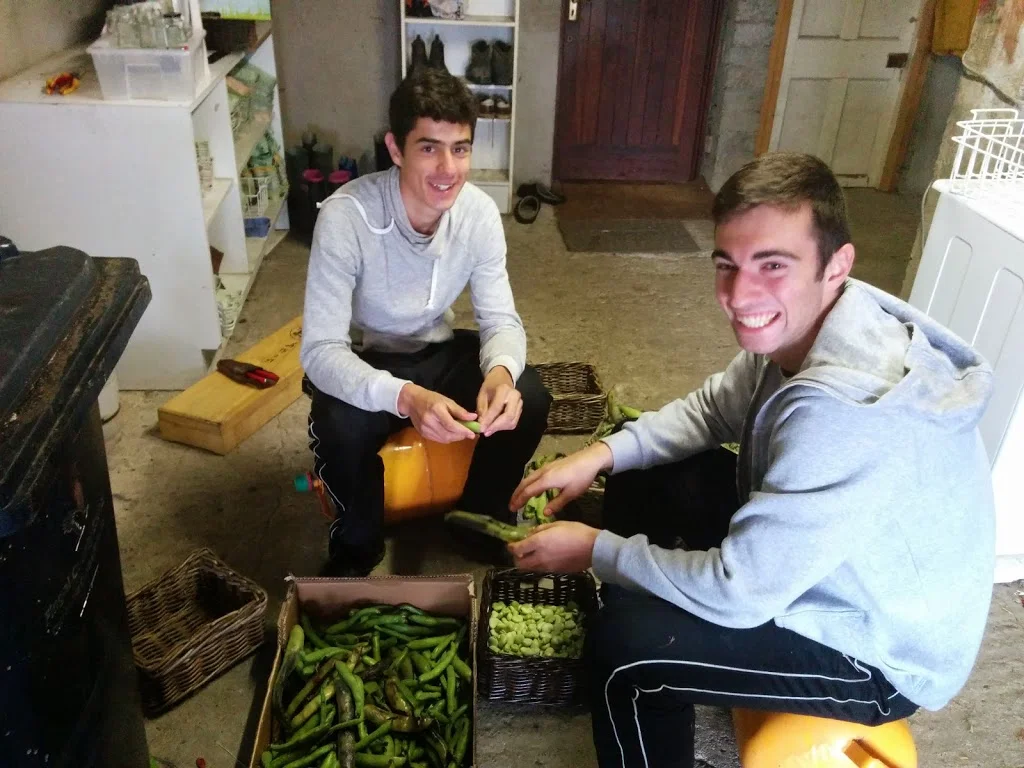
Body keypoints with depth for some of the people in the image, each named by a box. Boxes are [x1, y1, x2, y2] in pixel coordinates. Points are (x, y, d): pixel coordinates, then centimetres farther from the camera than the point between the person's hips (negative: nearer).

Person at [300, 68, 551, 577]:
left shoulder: (480, 212, -16)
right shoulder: (346, 216, -30)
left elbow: (500, 319, -11)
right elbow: (320, 350, -31)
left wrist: (501, 371, -36)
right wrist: (403, 397, -50)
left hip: (438, 351, 4)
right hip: (362, 363, -3)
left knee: (528, 399, -19)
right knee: (340, 430, -34)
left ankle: (478, 518, 11)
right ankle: (355, 548, 1)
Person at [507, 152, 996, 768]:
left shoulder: (845, 416, -39)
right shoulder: (802, 323, -12)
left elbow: (736, 593, -32)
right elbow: (714, 408, 5)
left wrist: (597, 549, -18)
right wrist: (602, 454, -9)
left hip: (883, 650, -8)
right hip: (805, 563, 9)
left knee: (624, 642, -20)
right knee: (641, 478, 10)